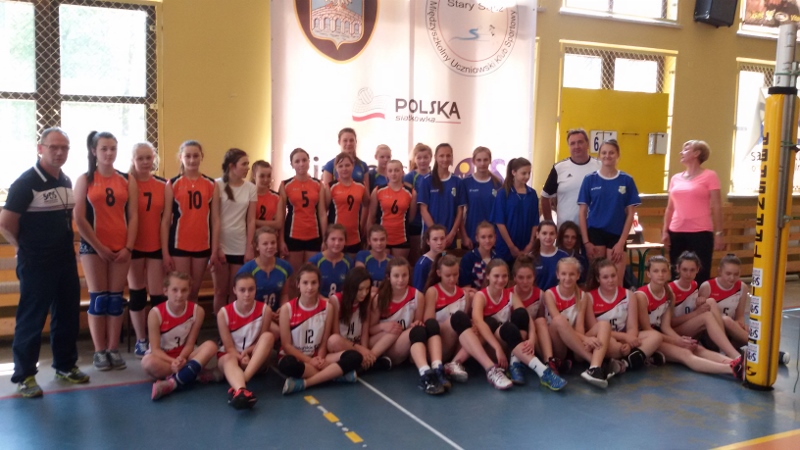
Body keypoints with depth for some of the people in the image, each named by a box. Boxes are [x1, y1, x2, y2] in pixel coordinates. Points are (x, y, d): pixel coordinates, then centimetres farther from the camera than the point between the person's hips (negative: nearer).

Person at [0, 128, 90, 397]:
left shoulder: (67, 182, 9)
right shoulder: (26, 182, -13)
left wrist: (65, 245, 11)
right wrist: (25, 247, 0)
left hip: (66, 261, 7)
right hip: (36, 264, -7)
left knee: (68, 316, 13)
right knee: (31, 320, 1)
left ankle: (65, 366, 27)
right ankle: (24, 376, 13)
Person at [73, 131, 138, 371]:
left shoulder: (128, 180, 6)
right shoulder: (85, 180, 1)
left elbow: (133, 216, 3)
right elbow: (79, 218, -5)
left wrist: (128, 247, -6)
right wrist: (99, 247, -9)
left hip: (121, 248, 2)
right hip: (93, 247, -2)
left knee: (116, 299, 5)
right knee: (98, 299, 2)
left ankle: (113, 349, 12)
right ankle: (99, 351, 9)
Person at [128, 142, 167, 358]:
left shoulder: (163, 185, 4)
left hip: (156, 246, 2)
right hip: (134, 247, -2)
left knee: (158, 295, 1)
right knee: (137, 295, 9)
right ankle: (141, 341, 19)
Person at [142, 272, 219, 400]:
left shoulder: (197, 311, -12)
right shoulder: (156, 313, -17)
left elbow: (190, 344, -9)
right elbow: (155, 349, -17)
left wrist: (181, 358, -31)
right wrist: (173, 362, -35)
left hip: (184, 356, 2)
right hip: (163, 358, -2)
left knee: (211, 346, -28)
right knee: (148, 362, -37)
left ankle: (172, 383, -39)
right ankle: (190, 375, -25)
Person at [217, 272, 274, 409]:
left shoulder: (265, 310, -8)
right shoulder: (224, 313, -10)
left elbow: (263, 341, -3)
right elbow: (229, 347, -10)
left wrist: (247, 351, -22)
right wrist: (241, 358, -29)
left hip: (256, 361, 1)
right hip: (232, 355, -1)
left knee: (268, 336, -29)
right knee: (229, 359, -37)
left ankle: (237, 386, -44)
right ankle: (241, 390, -73)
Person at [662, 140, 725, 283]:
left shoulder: (709, 176, -2)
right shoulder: (675, 178, 11)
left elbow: (716, 207, -4)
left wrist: (718, 233, -7)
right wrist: (665, 231, 8)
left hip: (701, 233, -4)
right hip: (676, 233, 5)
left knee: (700, 276, -2)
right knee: (676, 275, 8)